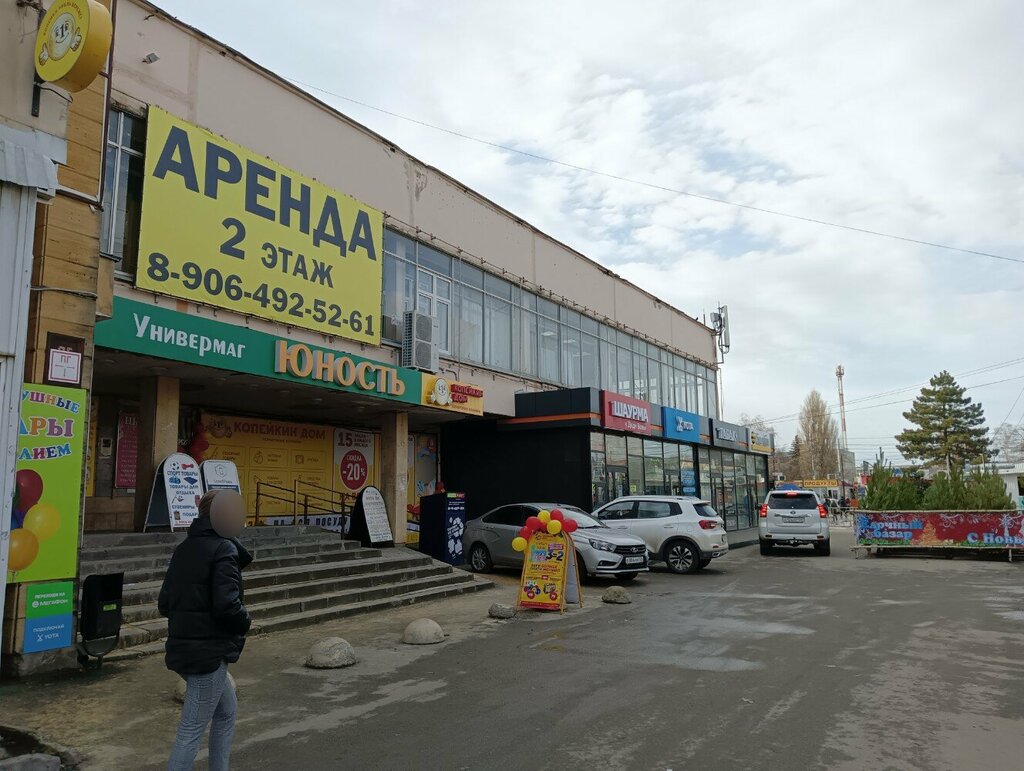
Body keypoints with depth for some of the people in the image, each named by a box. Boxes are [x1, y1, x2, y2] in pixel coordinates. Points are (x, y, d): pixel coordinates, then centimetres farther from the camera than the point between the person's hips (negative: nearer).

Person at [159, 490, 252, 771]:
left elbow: (164, 604, 12)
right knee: (192, 732, 0)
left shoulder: (184, 548, 9)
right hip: (209, 652, -9)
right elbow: (227, 605, -24)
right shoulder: (223, 548, -15)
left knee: (226, 711, 23)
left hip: (182, 649, 9)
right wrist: (245, 622, -5)